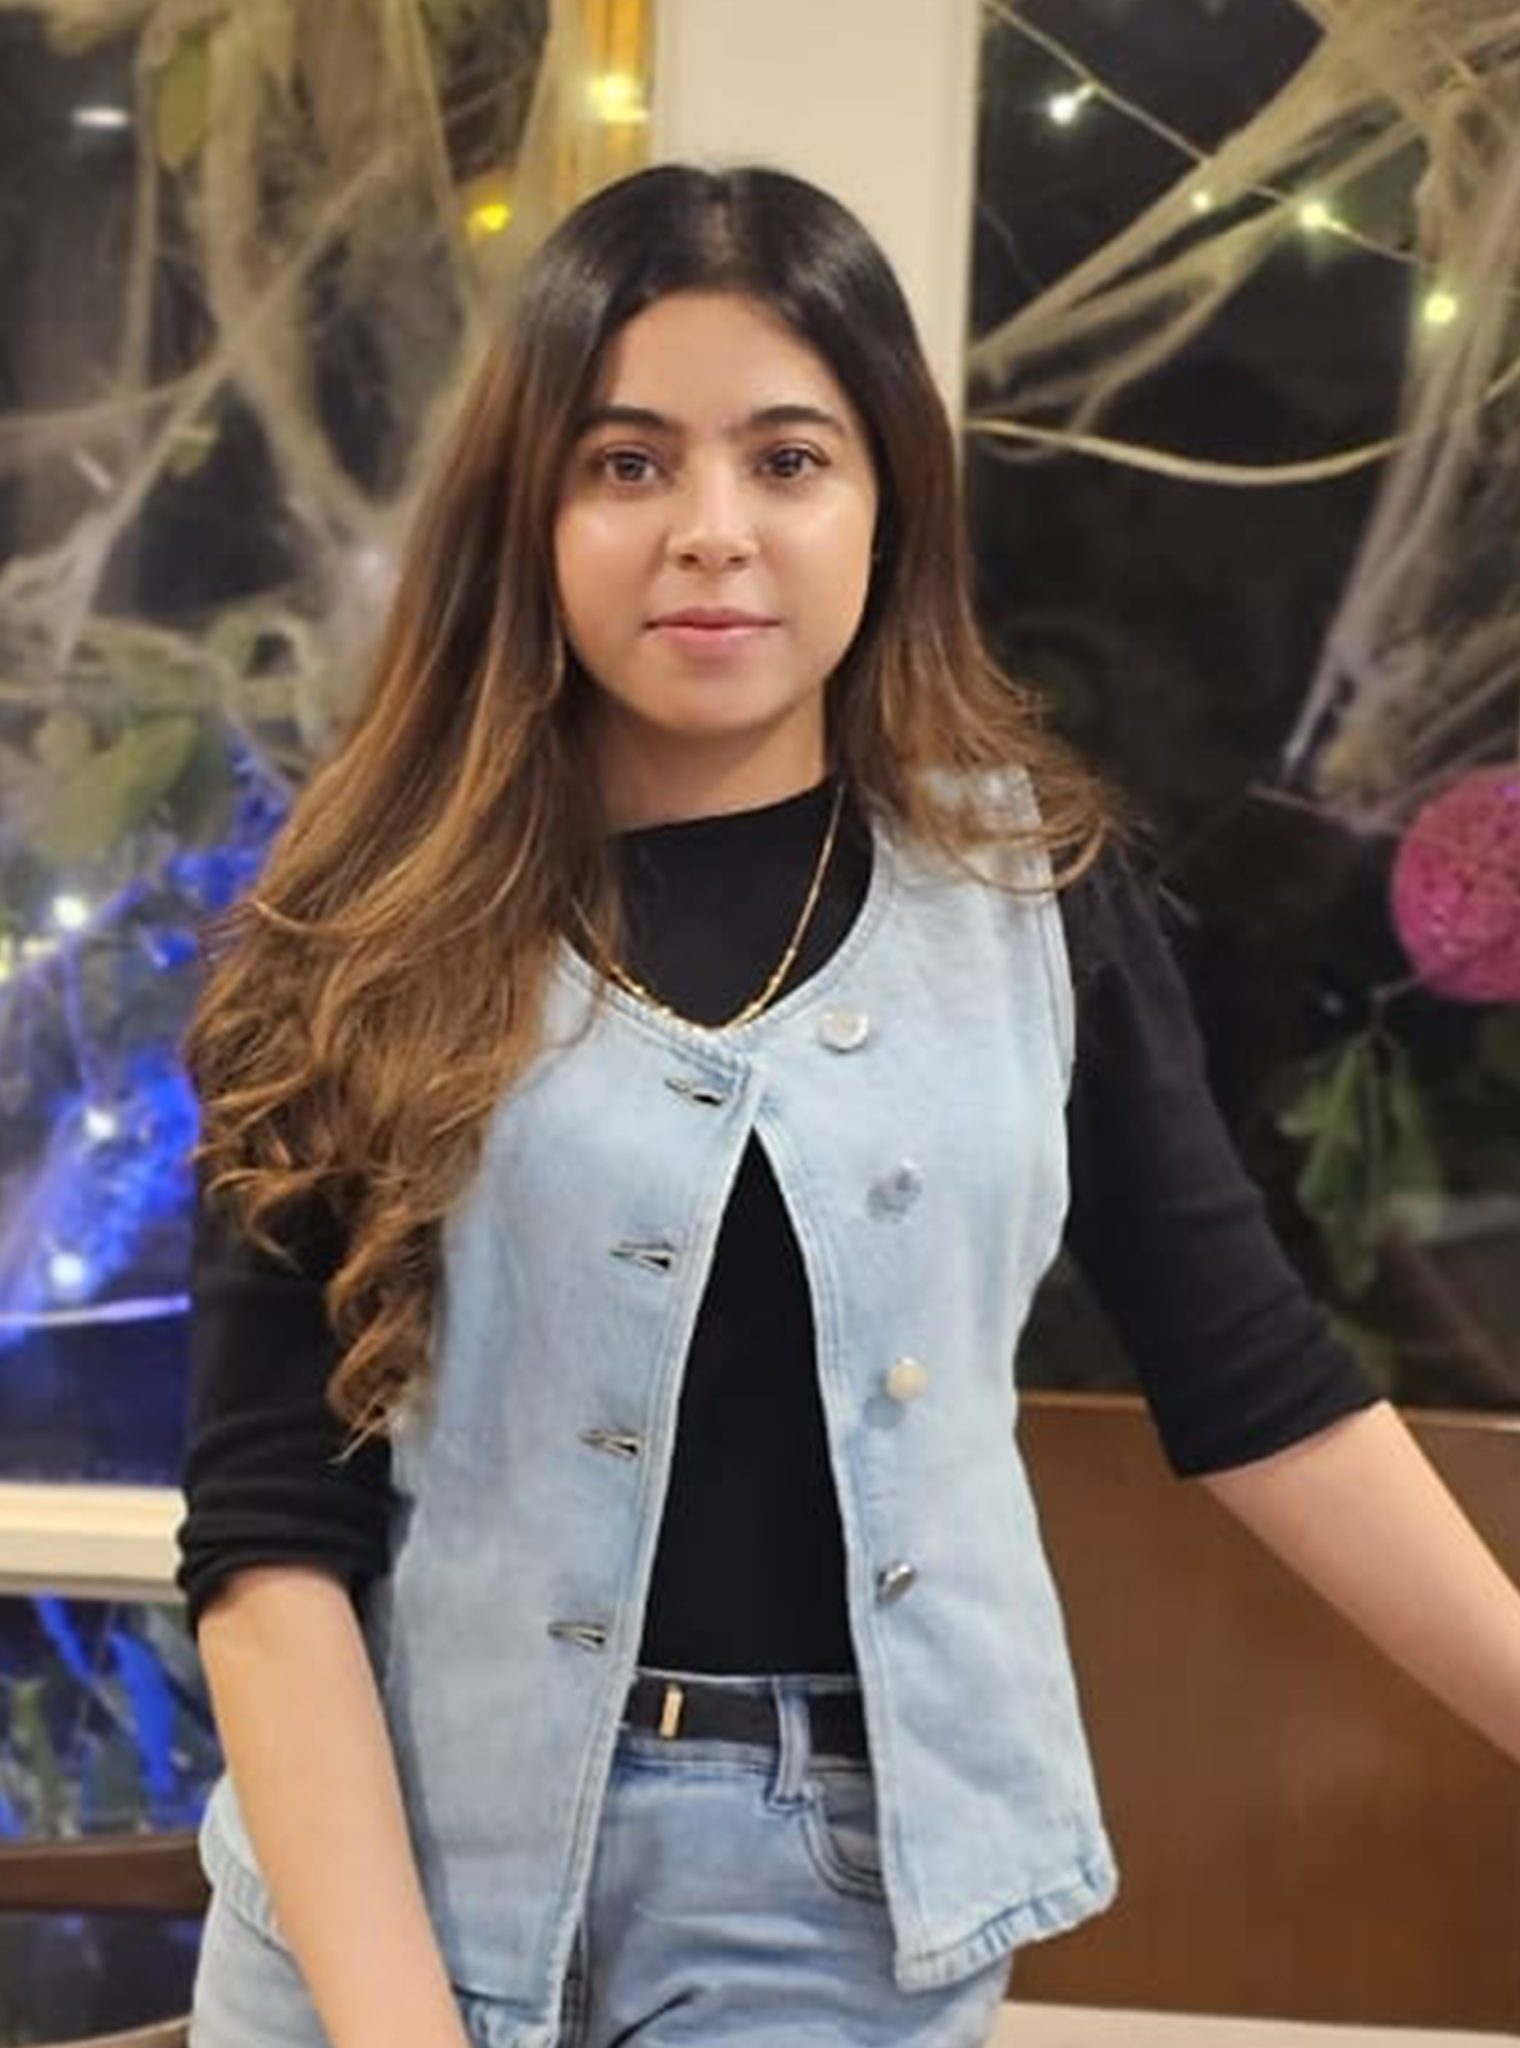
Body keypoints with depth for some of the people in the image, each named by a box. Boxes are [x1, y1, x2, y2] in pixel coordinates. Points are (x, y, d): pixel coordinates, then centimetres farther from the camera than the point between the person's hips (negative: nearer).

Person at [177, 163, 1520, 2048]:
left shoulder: (1034, 889, -2)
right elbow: (272, 1526, -11)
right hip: (398, 1861, 0)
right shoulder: (363, 940, -7)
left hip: (846, 1885, 1)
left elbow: (1254, 1380, 3)